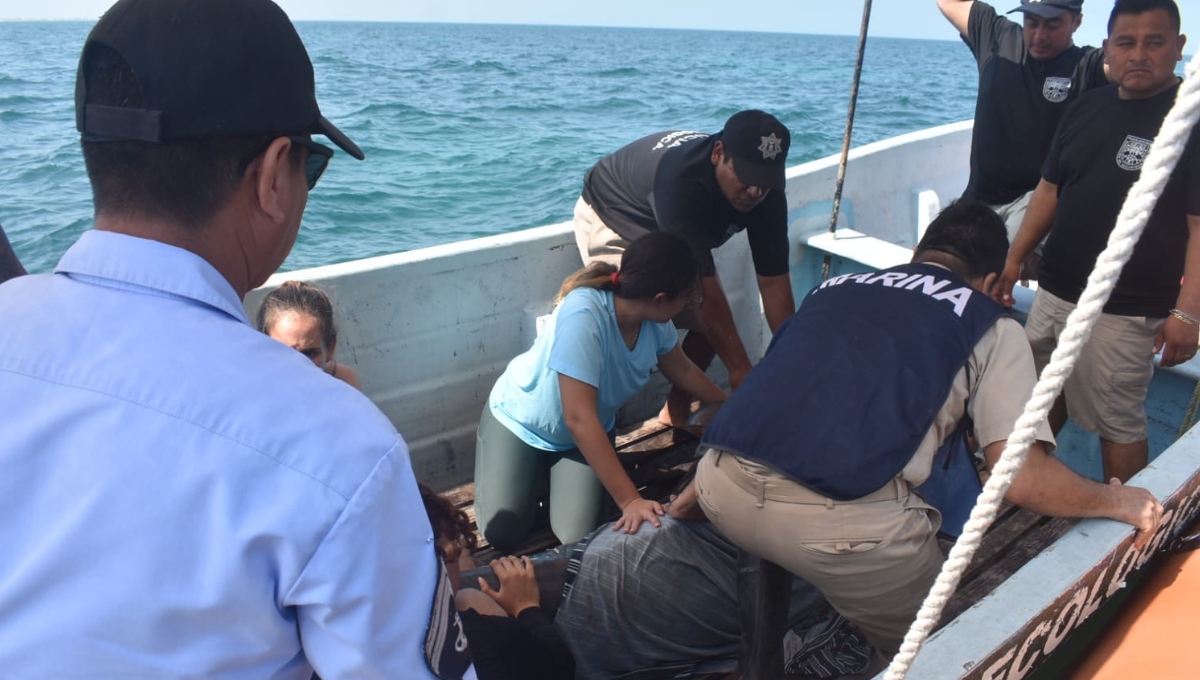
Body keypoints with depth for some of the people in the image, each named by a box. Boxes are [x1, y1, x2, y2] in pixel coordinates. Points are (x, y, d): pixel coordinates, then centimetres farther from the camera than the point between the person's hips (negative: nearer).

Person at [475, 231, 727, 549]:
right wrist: (629, 499, -43)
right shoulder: (583, 315, -40)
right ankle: (537, 471, 18)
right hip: (520, 420, -4)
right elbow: (579, 419, -42)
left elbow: (682, 370, 3)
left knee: (577, 536, -9)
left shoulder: (653, 319, -20)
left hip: (588, 430, 4)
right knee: (502, 533, -9)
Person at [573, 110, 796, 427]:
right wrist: (740, 369, -41)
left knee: (714, 324, -1)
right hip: (610, 219, -6)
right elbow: (705, 288, -43)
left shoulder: (766, 193, -24)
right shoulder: (681, 181, -43)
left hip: (668, 233, 6)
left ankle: (675, 412, 16)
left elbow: (774, 282, -21)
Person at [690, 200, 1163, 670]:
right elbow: (1024, 479, 3)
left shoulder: (835, 286, 26)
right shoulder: (991, 328, 14)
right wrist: (1118, 501, 22)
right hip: (840, 519, -5)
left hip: (719, 486, 6)